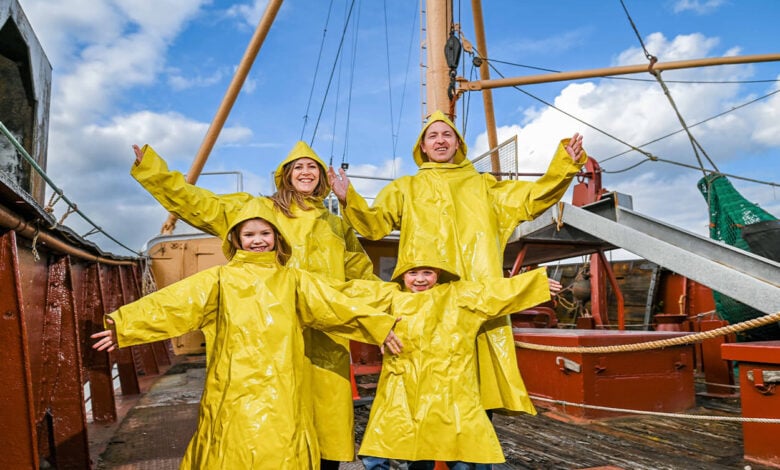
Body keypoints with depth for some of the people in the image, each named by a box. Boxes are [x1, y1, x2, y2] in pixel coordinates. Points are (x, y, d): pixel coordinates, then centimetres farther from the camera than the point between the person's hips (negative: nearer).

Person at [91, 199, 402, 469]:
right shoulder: (220, 279, 8)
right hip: (235, 395, -1)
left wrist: (379, 326, 11)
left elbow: (334, 305, 12)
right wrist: (124, 324, -7)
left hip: (281, 395, 1)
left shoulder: (294, 281, 13)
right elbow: (172, 303, 1)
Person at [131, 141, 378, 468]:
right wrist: (152, 168, -1)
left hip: (325, 340, 2)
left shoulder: (337, 226, 19)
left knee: (326, 416, 3)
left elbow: (363, 277, 23)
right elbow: (199, 205, 5)